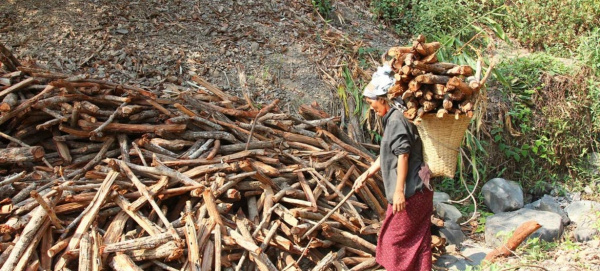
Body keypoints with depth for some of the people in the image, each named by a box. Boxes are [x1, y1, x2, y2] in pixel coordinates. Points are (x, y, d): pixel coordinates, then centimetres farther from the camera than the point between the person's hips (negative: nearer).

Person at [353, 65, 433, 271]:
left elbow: (403, 156, -21)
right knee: (417, 240, 15)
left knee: (394, 239, 1)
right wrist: (366, 175, 25)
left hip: (409, 192, -10)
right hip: (419, 191, 10)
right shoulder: (392, 119, 17)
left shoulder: (396, 119, -15)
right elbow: (386, 155, 24)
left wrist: (399, 190, -22)